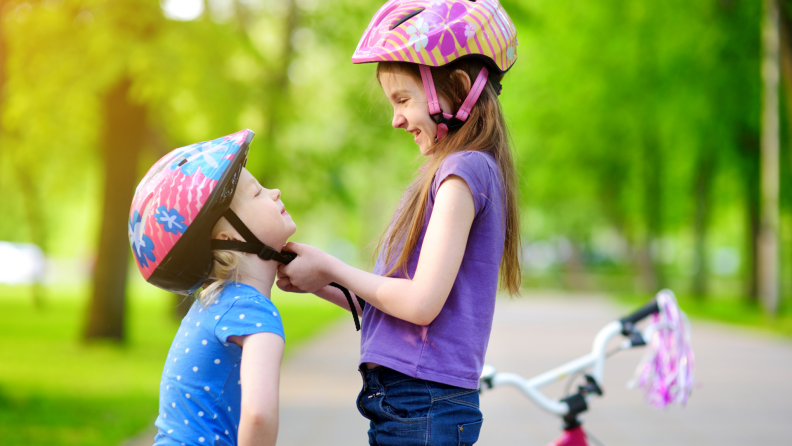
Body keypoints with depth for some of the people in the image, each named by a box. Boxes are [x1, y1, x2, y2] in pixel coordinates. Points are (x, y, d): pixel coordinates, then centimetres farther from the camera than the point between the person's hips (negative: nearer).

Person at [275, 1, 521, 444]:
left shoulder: (465, 171, -13)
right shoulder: (452, 170, 16)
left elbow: (421, 303, -20)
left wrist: (330, 268, -7)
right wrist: (320, 285, 10)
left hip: (423, 409, -9)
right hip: (412, 403, 9)